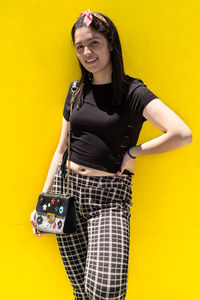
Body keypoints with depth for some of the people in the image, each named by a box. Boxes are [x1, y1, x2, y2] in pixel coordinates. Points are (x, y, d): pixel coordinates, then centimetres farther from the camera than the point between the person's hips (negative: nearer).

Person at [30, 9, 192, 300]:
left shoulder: (132, 91, -8)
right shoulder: (77, 91, 9)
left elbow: (182, 134, -22)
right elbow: (62, 148, 13)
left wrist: (133, 152, -11)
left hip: (109, 196, -4)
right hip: (67, 189, 5)